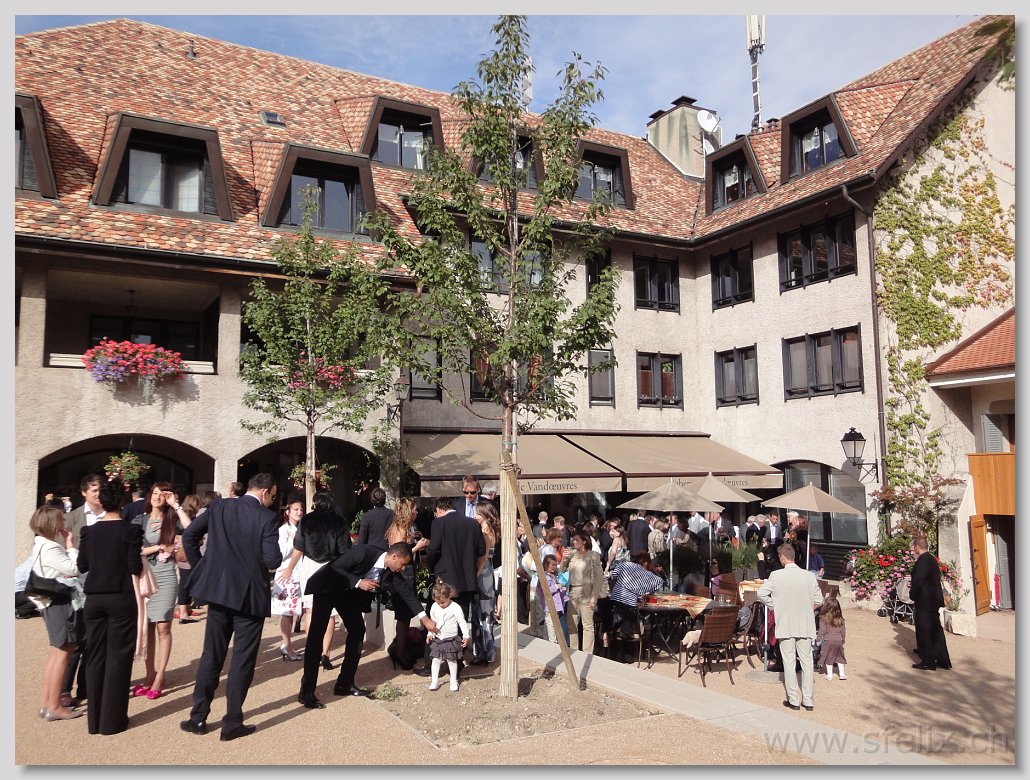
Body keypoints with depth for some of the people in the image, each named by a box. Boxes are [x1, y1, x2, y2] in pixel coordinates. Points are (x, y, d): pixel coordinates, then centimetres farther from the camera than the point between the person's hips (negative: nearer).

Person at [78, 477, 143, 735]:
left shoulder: (89, 531, 0)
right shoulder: (131, 530, -12)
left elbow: (82, 566, 5)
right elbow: (135, 568, -13)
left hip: (94, 599, 4)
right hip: (121, 599, -4)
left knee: (96, 656, 12)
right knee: (118, 657, 5)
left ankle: (94, 719, 20)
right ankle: (112, 720, 10)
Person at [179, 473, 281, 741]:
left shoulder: (219, 506, 3)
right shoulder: (267, 518, -12)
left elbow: (189, 535, 1)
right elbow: (272, 559, -18)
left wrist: (199, 568, 10)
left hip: (218, 590, 4)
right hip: (250, 595, -4)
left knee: (211, 655, 16)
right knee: (243, 659, 6)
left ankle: (198, 717, 21)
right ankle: (232, 723, 11)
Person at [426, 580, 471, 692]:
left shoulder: (455, 608, -14)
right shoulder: (434, 607, 0)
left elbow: (462, 622, -11)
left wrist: (466, 636, -18)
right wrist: (430, 633, 5)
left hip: (451, 639, -4)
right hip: (437, 638, 4)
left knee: (452, 660, 5)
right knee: (436, 659, 5)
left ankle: (453, 681, 19)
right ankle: (434, 681, 15)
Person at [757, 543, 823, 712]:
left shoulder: (777, 575, -11)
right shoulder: (809, 576, -3)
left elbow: (761, 594, -14)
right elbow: (818, 600, 4)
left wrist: (774, 605, 1)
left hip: (785, 625, -2)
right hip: (805, 625, 3)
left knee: (789, 662, 6)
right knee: (807, 661, 11)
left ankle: (793, 700, 12)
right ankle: (808, 701, 16)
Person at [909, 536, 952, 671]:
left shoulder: (922, 560, -20)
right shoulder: (932, 559, 9)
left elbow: (917, 581, -24)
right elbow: (935, 579, 15)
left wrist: (912, 595, -7)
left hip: (925, 601, -9)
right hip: (934, 600, 9)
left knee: (924, 631, 1)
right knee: (935, 630, 15)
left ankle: (927, 662, 9)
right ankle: (943, 660, 21)